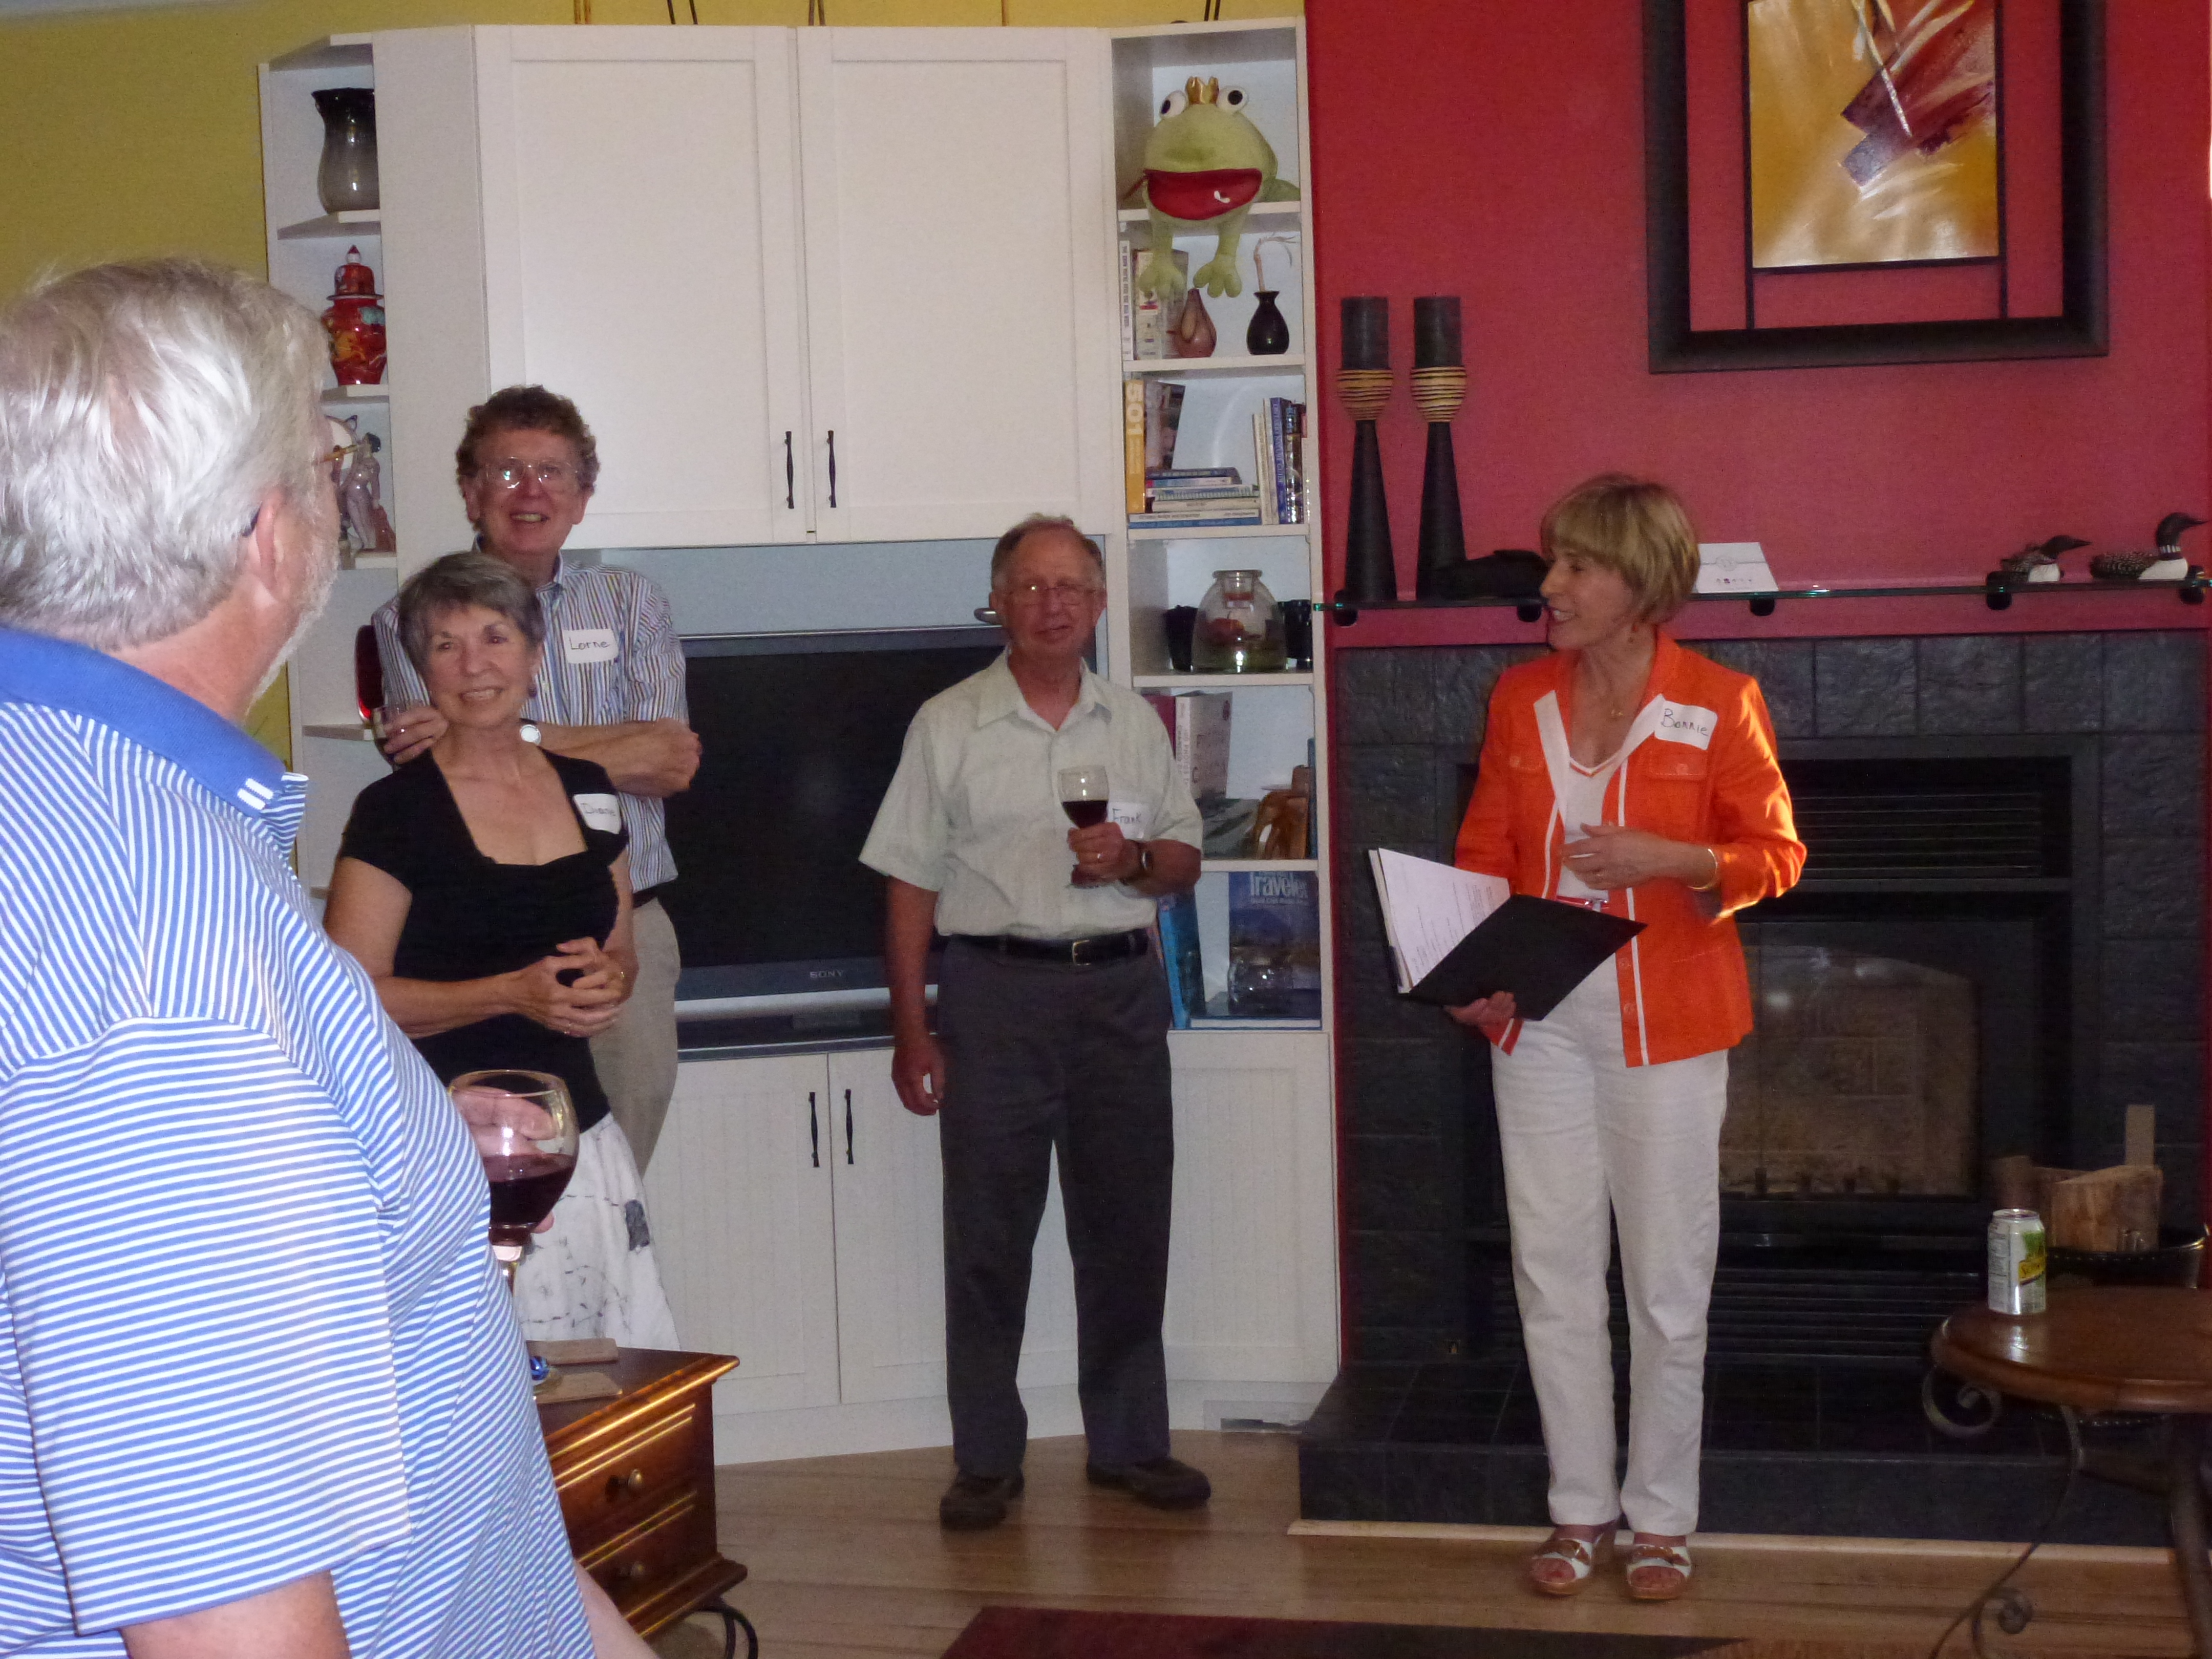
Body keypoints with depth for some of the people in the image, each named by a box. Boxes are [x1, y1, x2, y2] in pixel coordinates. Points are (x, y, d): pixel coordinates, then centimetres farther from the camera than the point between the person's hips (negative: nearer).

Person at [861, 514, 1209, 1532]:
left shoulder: (1137, 724, 11)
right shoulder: (948, 726, 2)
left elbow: (1186, 859, 14)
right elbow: (910, 885, 0)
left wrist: (1135, 861, -10)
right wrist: (911, 1030, -4)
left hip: (1121, 989, 3)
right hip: (998, 994, -3)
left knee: (1127, 1227, 8)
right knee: (988, 1233, 0)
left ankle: (1130, 1444, 20)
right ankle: (986, 1460, 11)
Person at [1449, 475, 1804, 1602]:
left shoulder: (1718, 705, -5)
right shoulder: (1520, 702, 6)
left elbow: (1775, 854, -1)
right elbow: (1485, 855, 11)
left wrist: (1666, 859, -19)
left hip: (1664, 1027, -3)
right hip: (1541, 1023, 4)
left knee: (1667, 1284, 5)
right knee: (1553, 1275, 8)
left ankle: (1662, 1516, 20)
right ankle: (1580, 1508, 22)